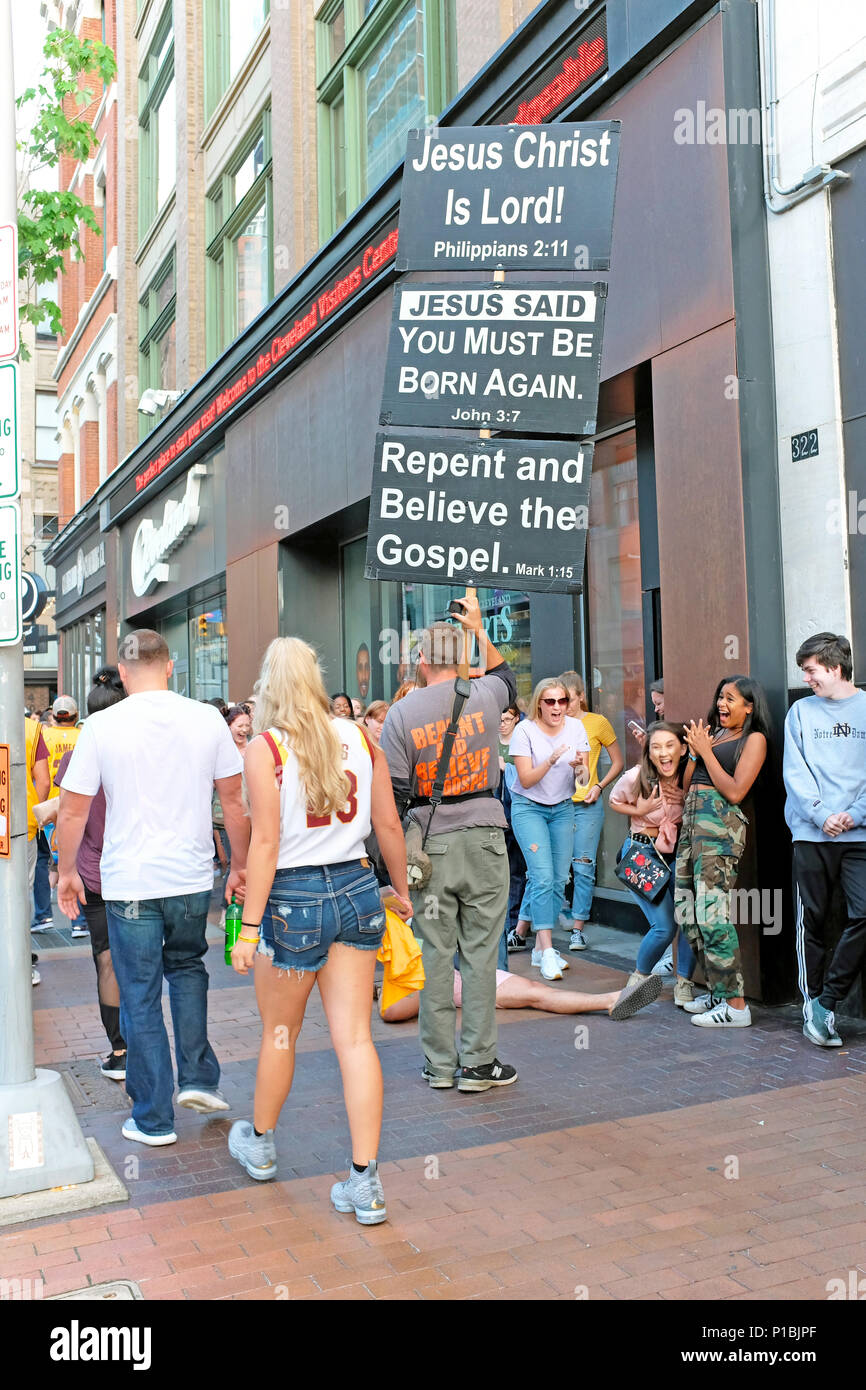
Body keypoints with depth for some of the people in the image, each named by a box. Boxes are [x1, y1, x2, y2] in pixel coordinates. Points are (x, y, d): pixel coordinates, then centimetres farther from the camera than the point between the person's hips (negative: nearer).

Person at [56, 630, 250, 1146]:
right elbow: (235, 802, 3)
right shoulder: (207, 719, -3)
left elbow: (73, 811, -2)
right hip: (192, 878, 2)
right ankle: (198, 1078, 19)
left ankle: (154, 1119, 17)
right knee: (186, 967, 26)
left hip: (130, 884, -2)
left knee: (141, 999, 8)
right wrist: (240, 865, 15)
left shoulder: (102, 726, -7)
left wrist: (67, 871, 13)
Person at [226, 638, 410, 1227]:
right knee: (354, 1037, 6)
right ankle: (366, 1183, 8)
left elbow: (265, 842, -14)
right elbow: (389, 825, 5)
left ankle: (260, 1144, 40)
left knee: (279, 1033, 17)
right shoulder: (359, 737, 2)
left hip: (294, 897, -3)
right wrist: (402, 892, 19)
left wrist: (250, 927, -10)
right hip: (356, 890, 4)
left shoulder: (266, 747, -10)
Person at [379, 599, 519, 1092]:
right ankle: (478, 1063, 10)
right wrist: (480, 629, 30)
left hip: (430, 842, 0)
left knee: (435, 952, 6)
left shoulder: (401, 713, -4)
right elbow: (506, 676, 26)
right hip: (483, 837, 0)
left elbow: (394, 793, -5)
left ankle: (440, 1064, 16)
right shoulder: (485, 695, -1)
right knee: (480, 950, 4)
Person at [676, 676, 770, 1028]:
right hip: (692, 820, 8)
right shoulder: (711, 733, 19)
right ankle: (718, 990, 19)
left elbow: (735, 792, -11)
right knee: (688, 914, 8)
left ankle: (735, 1005, -8)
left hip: (720, 824, -8)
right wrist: (694, 751, 5)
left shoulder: (754, 739, 0)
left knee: (712, 914, -14)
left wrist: (705, 751, -6)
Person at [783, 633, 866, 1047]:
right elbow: (794, 771, 3)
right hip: (811, 832, 1)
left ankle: (825, 1001, 0)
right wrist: (821, 815, -9)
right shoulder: (801, 711, 10)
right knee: (812, 921, 5)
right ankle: (811, 1007, 15)